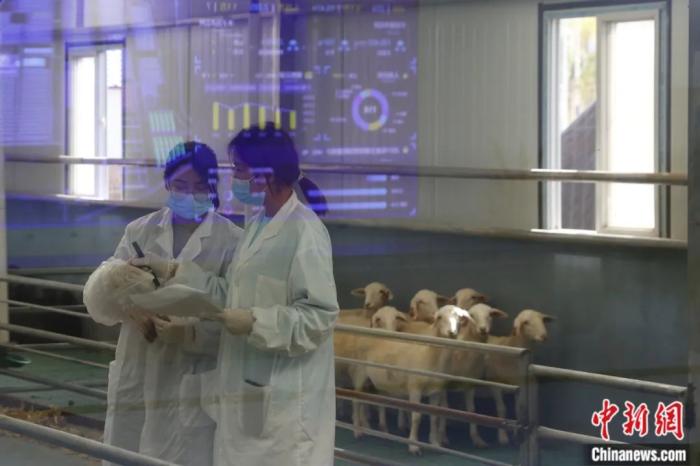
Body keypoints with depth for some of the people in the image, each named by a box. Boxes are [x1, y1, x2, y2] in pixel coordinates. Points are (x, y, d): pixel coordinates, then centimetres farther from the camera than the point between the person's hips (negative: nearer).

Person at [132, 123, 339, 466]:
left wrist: (255, 323, -24)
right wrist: (174, 271, 12)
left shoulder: (305, 233, -17)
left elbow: (320, 315, -20)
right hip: (247, 392, 10)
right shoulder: (257, 225, 14)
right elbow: (233, 294, 17)